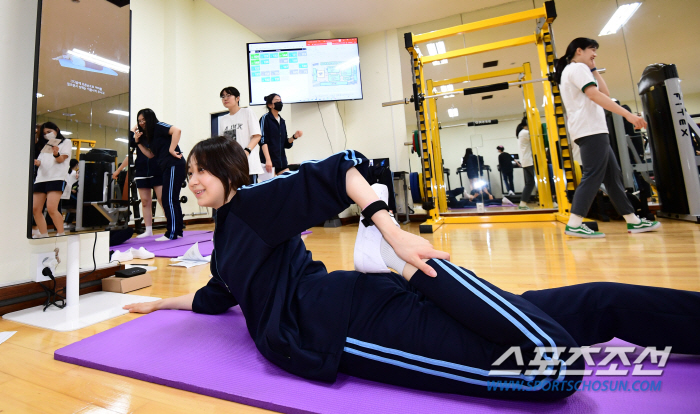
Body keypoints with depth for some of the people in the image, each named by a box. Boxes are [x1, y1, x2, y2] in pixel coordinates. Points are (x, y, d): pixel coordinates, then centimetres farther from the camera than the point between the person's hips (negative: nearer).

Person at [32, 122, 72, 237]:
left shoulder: (66, 142, 10)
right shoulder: (45, 144, 26)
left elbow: (61, 159, -3)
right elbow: (41, 161, 24)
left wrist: (56, 154, -25)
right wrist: (36, 162, 1)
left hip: (56, 178, -7)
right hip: (41, 178, 7)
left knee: (51, 208, -19)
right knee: (35, 209, 1)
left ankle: (61, 234, -12)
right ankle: (44, 235, 6)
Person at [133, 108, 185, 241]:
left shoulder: (159, 126, -2)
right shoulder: (149, 135, 23)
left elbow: (177, 130, -21)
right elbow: (150, 154, 20)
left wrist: (172, 149, -21)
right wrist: (138, 141, 14)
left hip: (174, 166, -10)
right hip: (168, 168, 10)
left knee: (169, 200, -8)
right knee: (172, 200, 11)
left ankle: (172, 233, -2)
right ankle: (178, 231, 19)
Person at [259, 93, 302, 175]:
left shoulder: (282, 121, 16)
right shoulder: (265, 118, -1)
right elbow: (263, 141, -10)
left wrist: (294, 137, -3)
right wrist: (268, 159, -19)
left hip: (282, 161, 6)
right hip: (269, 161, -6)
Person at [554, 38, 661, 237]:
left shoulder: (572, 70, 26)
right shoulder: (577, 68, -3)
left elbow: (605, 94, 25)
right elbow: (595, 95, -18)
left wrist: (593, 70, 23)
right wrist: (628, 114, -21)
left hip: (593, 130, 10)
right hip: (590, 130, -10)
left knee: (613, 175, 10)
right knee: (593, 176, -15)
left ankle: (633, 221, 16)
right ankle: (574, 225, -17)